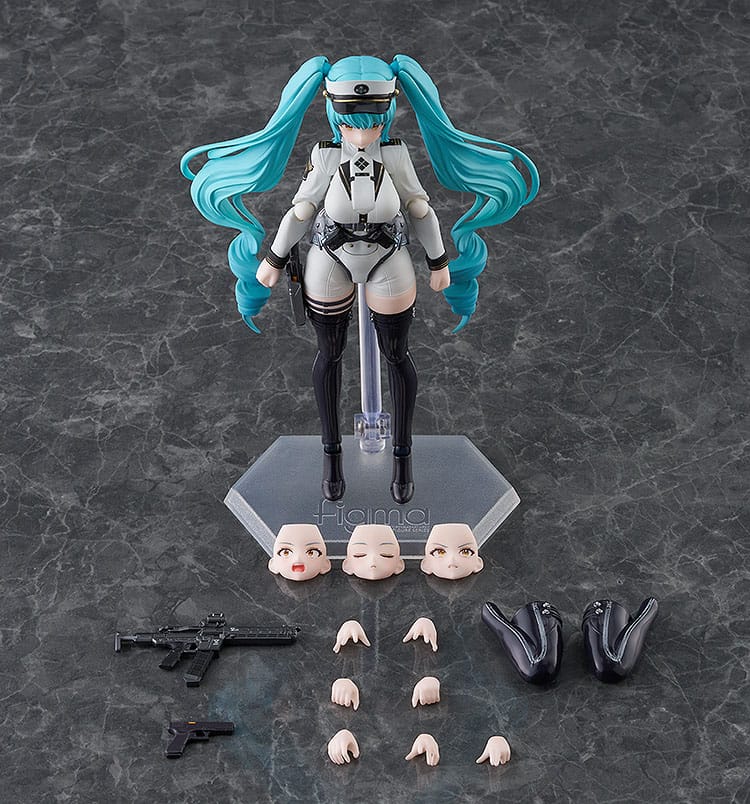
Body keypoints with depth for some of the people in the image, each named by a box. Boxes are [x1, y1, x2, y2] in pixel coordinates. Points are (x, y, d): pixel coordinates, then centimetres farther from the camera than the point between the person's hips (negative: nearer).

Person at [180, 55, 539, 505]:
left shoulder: (396, 154, -17)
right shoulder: (325, 155, -18)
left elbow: (419, 208, -6)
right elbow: (303, 209, -6)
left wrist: (439, 262, 1)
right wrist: (274, 260, 0)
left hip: (389, 261, 0)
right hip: (331, 260, 0)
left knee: (396, 354, 10)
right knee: (331, 353, 13)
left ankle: (403, 453, 31)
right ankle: (332, 450, 34)